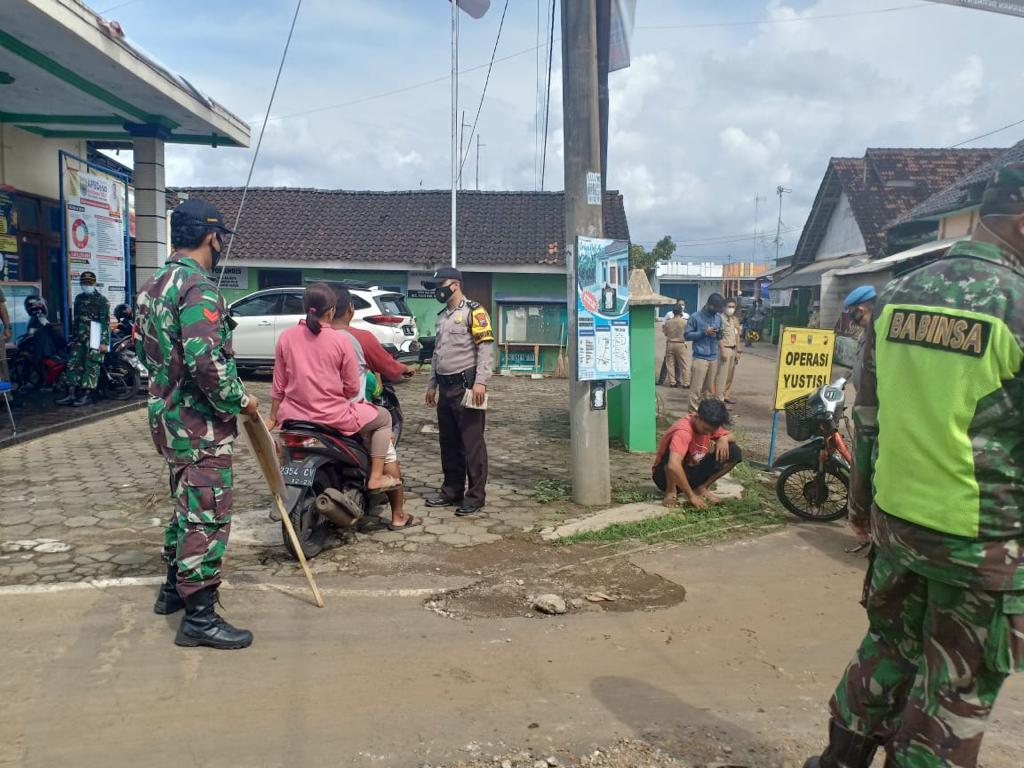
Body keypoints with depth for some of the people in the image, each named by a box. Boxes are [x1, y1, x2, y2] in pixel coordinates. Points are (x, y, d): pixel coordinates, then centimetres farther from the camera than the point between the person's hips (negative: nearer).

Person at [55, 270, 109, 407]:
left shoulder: (101, 300, -5)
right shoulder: (79, 298, 18)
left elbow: (105, 322, -11)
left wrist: (104, 342, -17)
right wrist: (73, 336, 25)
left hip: (94, 339, -7)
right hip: (79, 338, 7)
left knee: (91, 366, -5)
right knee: (72, 364, 4)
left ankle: (87, 395, -1)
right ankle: (71, 394, 7)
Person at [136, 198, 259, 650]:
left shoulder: (153, 286, 12)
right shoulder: (199, 288, -19)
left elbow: (143, 349, 20)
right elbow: (205, 362, -28)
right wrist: (240, 400, -15)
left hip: (168, 415, 10)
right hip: (201, 422, -10)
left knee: (187, 505, 23)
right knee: (207, 516, -4)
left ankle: (174, 587, 36)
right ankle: (199, 616, 2)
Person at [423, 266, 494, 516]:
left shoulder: (473, 311, -7)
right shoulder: (442, 316, 20)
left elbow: (486, 347, -14)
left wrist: (480, 382, -21)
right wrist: (432, 384, 22)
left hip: (466, 386, -8)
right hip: (446, 388, 9)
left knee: (472, 443, -5)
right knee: (448, 442, 13)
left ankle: (475, 496, 0)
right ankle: (452, 490, 22)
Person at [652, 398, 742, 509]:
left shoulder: (709, 424, -7)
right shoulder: (683, 431, -31)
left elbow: (732, 437, 8)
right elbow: (673, 466, -44)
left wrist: (724, 439, -17)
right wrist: (691, 496, -39)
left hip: (692, 473, 7)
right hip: (666, 475, -7)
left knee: (734, 452, -9)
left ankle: (702, 488, -1)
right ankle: (670, 492, -21)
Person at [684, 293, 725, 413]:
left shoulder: (719, 317, 10)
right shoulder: (695, 317, -6)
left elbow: (720, 336, 18)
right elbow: (687, 335, -6)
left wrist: (719, 333, -7)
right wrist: (704, 332, -16)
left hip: (714, 358, 5)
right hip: (700, 358, -5)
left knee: (709, 388, 10)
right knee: (696, 388, -6)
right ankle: (694, 413, -3)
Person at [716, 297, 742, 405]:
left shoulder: (735, 319, 16)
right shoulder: (721, 318, -9)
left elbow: (737, 335, 19)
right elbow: (720, 336, -14)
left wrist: (738, 351, 15)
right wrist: (722, 351, -19)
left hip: (733, 349, 8)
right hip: (725, 348, -8)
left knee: (730, 375, 12)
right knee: (722, 375, -9)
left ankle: (727, 395, 22)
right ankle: (719, 397, -8)